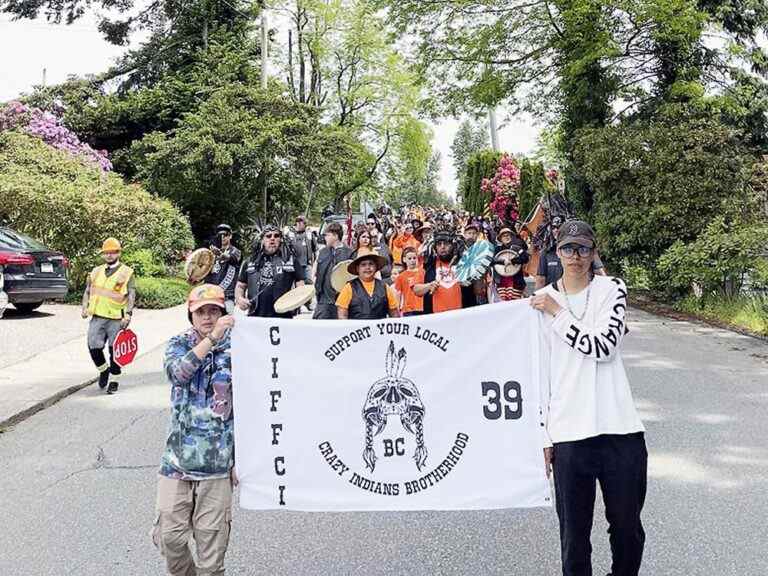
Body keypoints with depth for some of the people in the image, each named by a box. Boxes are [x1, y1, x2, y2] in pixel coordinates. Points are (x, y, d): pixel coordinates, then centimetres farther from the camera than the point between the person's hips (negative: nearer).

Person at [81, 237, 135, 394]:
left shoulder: (126, 272, 1)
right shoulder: (96, 271, 14)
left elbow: (131, 296, -5)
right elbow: (87, 291, 19)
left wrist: (128, 315, -14)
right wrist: (85, 307, 2)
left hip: (117, 318, -3)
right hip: (97, 317, 4)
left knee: (115, 351, 2)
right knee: (93, 347, -1)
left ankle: (113, 380, 17)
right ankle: (104, 370, 27)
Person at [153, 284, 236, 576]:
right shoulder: (179, 343, 3)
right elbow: (177, 371, -22)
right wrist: (212, 338, -32)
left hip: (218, 463, -1)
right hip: (178, 458, 1)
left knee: (212, 541, 4)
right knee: (169, 536, 5)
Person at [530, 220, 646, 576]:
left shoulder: (612, 289, 2)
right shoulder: (541, 301, 4)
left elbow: (604, 346, -14)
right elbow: (540, 372, 4)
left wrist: (557, 312, -9)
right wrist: (544, 434, 3)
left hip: (620, 429, 0)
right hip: (568, 434, 0)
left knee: (627, 527, 14)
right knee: (574, 533, 8)